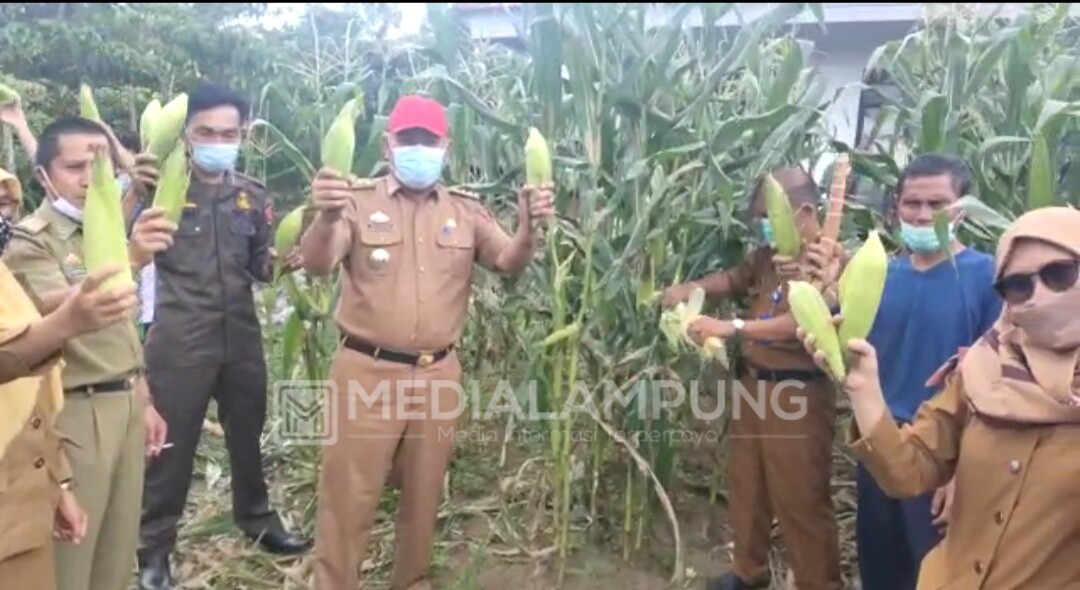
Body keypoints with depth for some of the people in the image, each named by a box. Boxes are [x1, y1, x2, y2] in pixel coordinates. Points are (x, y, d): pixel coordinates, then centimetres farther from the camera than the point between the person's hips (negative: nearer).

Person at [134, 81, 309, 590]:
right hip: (179, 342, -4)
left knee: (248, 434, 18)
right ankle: (153, 547, 22)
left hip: (242, 338, 4)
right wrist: (134, 190, -32)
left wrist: (285, 262, -10)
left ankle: (258, 520, 37)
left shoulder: (253, 196, 5)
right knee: (171, 444, 5)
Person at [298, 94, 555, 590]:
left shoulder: (466, 211, 7)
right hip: (367, 372, -3)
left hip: (438, 374, 3)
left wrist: (528, 228, -24)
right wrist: (325, 217, -37)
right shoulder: (359, 200, -3)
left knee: (424, 493, 18)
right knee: (348, 494, 6)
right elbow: (315, 265, -14)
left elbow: (509, 264, -1)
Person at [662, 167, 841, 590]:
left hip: (797, 394, -8)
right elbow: (734, 278, 25)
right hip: (752, 383, 8)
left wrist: (732, 327, -32)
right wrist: (692, 287, 4)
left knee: (800, 498, 2)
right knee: (746, 484, 18)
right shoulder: (768, 254, 8)